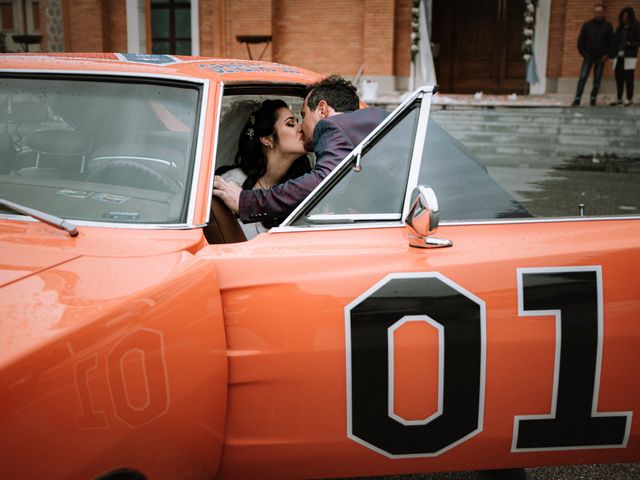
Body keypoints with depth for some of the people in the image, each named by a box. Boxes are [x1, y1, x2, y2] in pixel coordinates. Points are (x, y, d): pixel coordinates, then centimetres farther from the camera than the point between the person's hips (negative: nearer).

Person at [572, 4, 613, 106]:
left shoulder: (607, 26, 3)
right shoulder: (587, 25, 3)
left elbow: (611, 42, 6)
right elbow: (581, 40, 5)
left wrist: (606, 54, -3)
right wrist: (584, 53, -3)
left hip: (601, 57, 1)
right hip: (588, 56, -1)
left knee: (597, 80, 3)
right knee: (582, 77, -9)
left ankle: (593, 99, 11)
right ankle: (577, 99, -9)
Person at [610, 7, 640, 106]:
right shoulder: (620, 28, 16)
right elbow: (614, 41, 13)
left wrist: (631, 44, -19)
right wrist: (612, 54, 1)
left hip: (629, 57, -5)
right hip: (619, 57, 5)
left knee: (628, 78, -6)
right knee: (619, 78, 5)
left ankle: (630, 99, -1)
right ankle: (619, 99, 13)